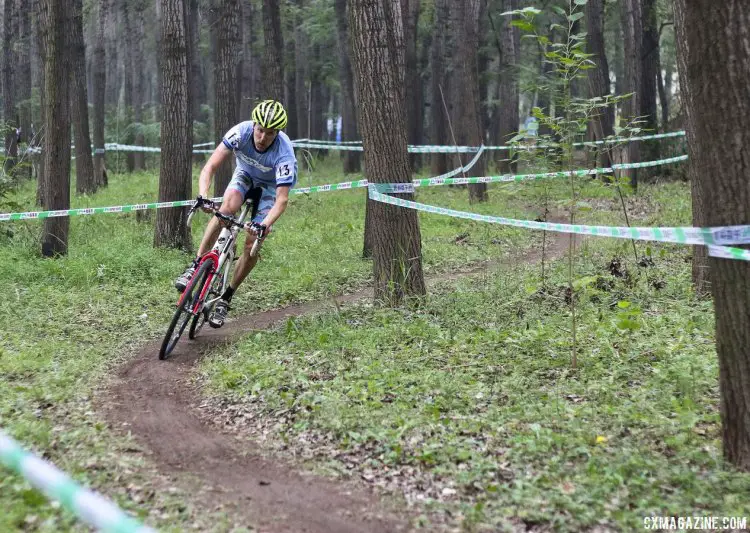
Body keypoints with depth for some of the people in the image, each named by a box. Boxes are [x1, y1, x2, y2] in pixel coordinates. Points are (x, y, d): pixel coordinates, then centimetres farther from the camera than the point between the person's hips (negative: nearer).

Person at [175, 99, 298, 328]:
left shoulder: (284, 153, -36)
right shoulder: (241, 132, -31)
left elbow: (282, 199, -37)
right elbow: (210, 167, -30)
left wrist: (265, 225, -53)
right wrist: (203, 195, -47)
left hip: (271, 187, -1)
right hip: (245, 175, 1)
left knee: (252, 245, -13)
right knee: (228, 206, -33)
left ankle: (226, 297, 4)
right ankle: (196, 265, -26)